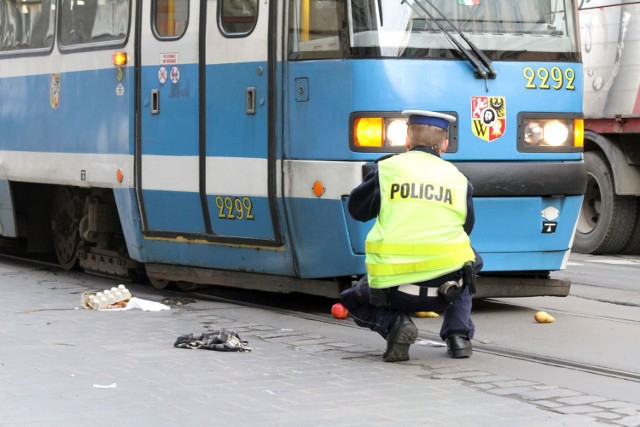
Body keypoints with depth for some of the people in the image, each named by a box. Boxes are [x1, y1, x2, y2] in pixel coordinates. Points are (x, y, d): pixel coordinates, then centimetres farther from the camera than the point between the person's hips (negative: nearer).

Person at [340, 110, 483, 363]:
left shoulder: (387, 169, 3)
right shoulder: (459, 180, 9)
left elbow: (357, 210, 15)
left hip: (393, 285, -2)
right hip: (446, 287, 2)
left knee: (354, 301, 31)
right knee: (470, 262, 38)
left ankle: (393, 323, -3)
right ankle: (458, 334, 19)